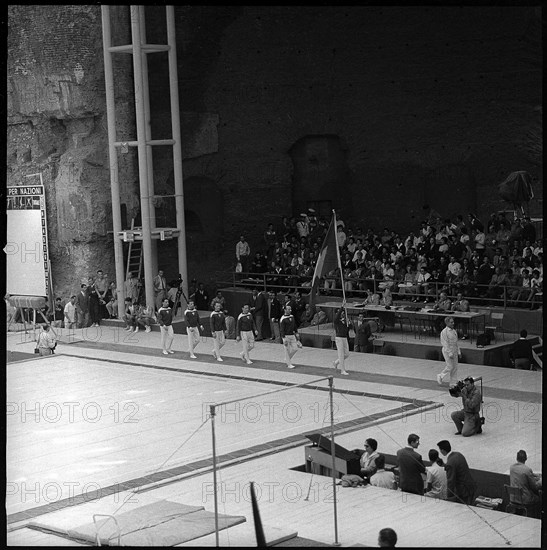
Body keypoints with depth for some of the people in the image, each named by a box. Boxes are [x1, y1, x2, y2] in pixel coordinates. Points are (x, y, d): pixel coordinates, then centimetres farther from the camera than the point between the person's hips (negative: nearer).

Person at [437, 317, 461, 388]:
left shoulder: (454, 331, 10)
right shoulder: (444, 332, -14)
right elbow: (445, 344, -17)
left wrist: (458, 351, 13)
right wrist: (450, 354, -20)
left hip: (454, 351, 8)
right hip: (447, 351, -8)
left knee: (455, 367, 6)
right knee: (450, 367, -7)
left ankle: (453, 383, 12)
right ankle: (440, 376, 16)